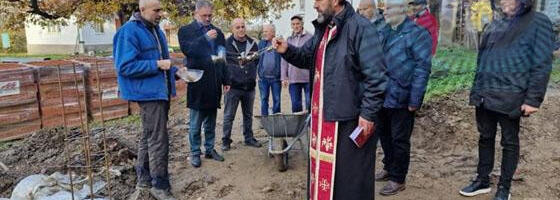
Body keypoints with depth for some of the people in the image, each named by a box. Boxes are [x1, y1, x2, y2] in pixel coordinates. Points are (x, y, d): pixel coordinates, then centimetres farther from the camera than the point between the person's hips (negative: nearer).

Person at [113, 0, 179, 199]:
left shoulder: (155, 30, 13)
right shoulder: (129, 31, -14)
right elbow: (125, 66, -20)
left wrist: (175, 71, 6)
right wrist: (157, 65, -22)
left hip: (160, 91, 9)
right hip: (149, 92, -9)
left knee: (148, 136, 17)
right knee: (158, 139, -6)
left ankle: (144, 179, 30)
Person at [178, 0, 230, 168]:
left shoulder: (217, 32, 13)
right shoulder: (186, 31, 0)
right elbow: (187, 50, -17)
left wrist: (226, 80, 11)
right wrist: (205, 38, -20)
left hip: (214, 85, 4)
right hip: (197, 85, -4)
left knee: (211, 123, 14)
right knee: (195, 124, 5)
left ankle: (210, 149, 26)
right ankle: (195, 153, 16)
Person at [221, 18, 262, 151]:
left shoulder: (252, 43, 9)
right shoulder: (227, 44, -6)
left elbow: (257, 61, 19)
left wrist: (253, 76, 12)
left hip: (249, 86, 5)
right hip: (233, 86, -4)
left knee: (248, 115, 15)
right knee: (229, 115, 2)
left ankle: (249, 138, 27)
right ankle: (226, 141, 12)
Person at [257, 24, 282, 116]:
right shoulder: (261, 43, 10)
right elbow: (256, 58, 12)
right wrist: (258, 74, 4)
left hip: (275, 78, -3)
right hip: (263, 78, 3)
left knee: (276, 100, 6)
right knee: (264, 100, 8)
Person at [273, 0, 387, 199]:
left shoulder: (360, 27, -14)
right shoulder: (322, 30, 13)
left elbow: (375, 76, -17)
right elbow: (306, 57, 24)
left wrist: (368, 113, -18)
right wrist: (287, 50, 3)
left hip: (348, 118, -8)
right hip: (322, 116, 8)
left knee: (349, 175, 4)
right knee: (323, 169, 18)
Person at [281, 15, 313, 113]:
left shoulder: (310, 37, 1)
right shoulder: (289, 40, 14)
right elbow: (284, 60, 14)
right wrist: (284, 77, 8)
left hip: (308, 77, -4)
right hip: (293, 79, 4)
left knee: (309, 103, -1)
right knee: (295, 105, 8)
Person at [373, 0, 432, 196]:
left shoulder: (417, 33, -9)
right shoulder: (384, 33, 12)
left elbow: (422, 68, -14)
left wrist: (414, 99, -18)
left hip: (401, 98, -7)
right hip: (382, 96, 7)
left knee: (399, 140, 5)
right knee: (384, 134, 20)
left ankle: (397, 179, 20)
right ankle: (388, 167, 39)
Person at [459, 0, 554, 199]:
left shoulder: (538, 22, -5)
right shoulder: (495, 24, 12)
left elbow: (542, 65, -9)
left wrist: (533, 99, -14)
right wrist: (475, 89, 15)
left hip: (510, 98, -5)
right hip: (484, 96, 6)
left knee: (509, 143, 8)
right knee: (485, 139, 14)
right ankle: (482, 181, 28)